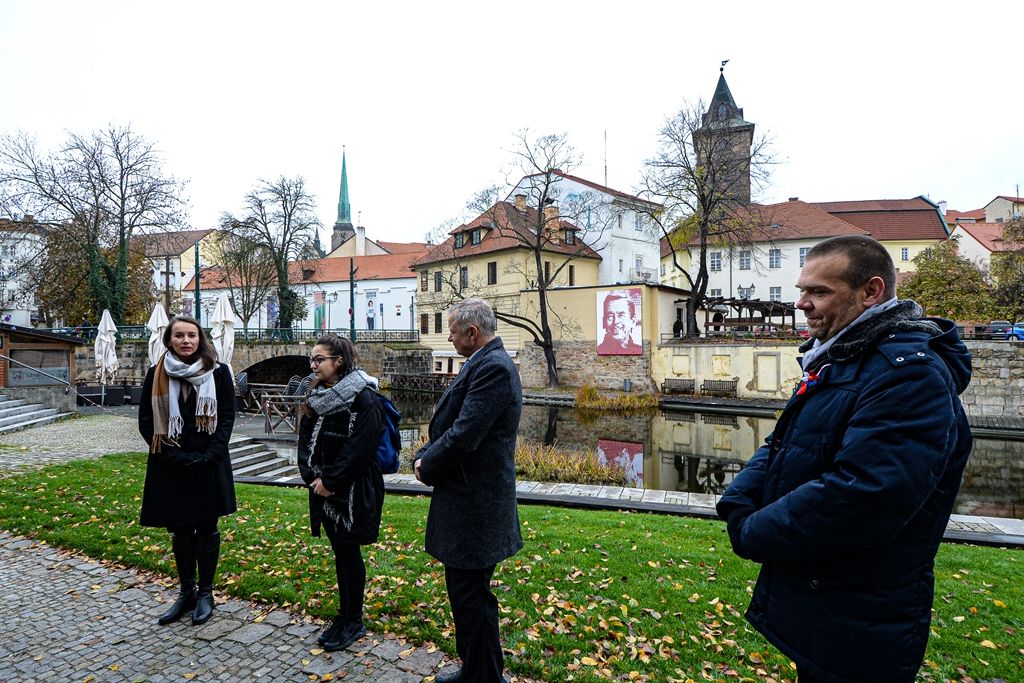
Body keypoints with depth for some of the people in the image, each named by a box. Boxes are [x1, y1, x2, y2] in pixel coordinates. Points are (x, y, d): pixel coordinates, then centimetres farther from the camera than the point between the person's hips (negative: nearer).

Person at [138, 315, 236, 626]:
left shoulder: (218, 372, -3)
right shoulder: (157, 375, 1)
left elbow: (227, 417, -4)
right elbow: (146, 422, 1)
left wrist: (208, 456, -13)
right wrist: (175, 455, -10)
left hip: (209, 465, -2)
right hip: (171, 466, 2)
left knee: (206, 530, 8)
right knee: (180, 531, 13)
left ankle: (205, 594, 23)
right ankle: (186, 592, 29)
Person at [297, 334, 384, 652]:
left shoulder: (362, 397, -14)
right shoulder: (316, 396, 8)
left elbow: (359, 446, -19)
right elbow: (305, 438, 7)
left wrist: (330, 481, -17)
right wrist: (311, 476, -6)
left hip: (352, 491, -6)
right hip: (324, 488, 6)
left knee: (348, 553, 4)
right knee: (340, 552, 16)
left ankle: (354, 621, 22)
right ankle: (344, 614, 31)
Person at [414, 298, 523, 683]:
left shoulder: (493, 367, -21)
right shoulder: (485, 363, 12)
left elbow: (463, 435, -26)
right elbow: (451, 424, 15)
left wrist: (426, 466, -9)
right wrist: (426, 456, 0)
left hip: (473, 505, -11)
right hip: (470, 500, 11)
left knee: (470, 597, 5)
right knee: (469, 593, 23)